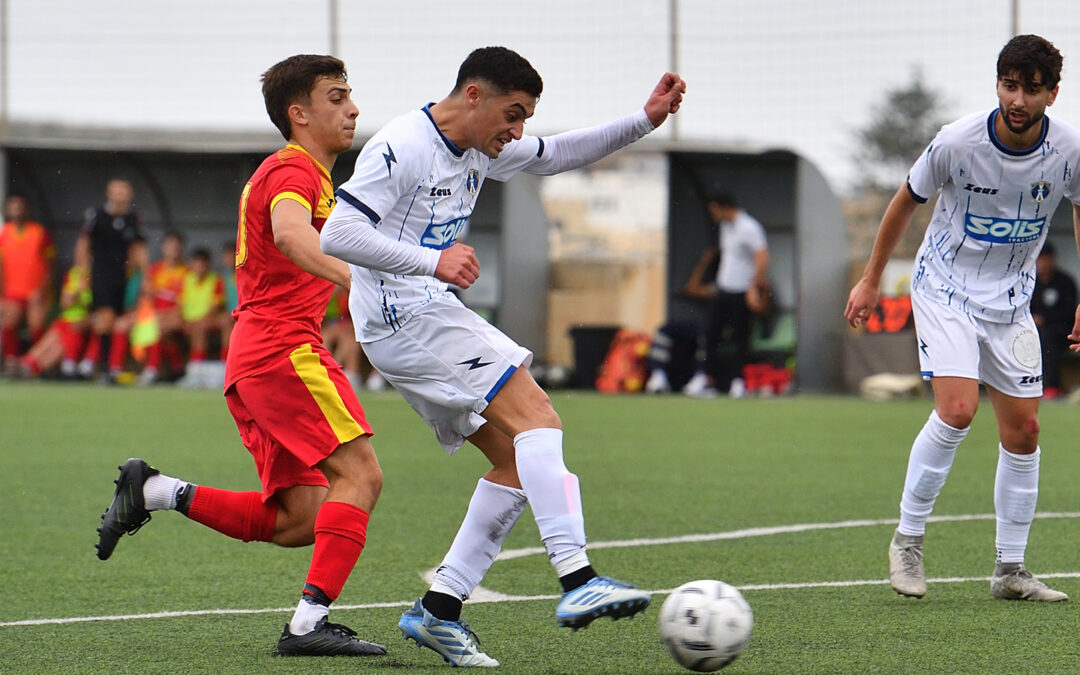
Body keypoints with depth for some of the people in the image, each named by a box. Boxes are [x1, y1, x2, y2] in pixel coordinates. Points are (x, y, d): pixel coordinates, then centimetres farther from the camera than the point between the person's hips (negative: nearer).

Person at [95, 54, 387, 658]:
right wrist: (350, 275, -44)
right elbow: (290, 232, -28)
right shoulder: (294, 170, -6)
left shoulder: (295, 172, 27)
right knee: (359, 473, -18)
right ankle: (310, 621, -26)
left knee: (299, 521, 4)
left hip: (252, 359, 10)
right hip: (284, 347, -10)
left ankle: (154, 491, 5)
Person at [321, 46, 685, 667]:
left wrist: (645, 121, 17)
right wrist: (431, 261, -29)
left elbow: (557, 155, 28)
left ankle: (439, 609, 4)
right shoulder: (400, 149, -14)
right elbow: (338, 235, -21)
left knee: (518, 460, 4)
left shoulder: (481, 149, 14)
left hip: (434, 316, 10)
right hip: (402, 318, -10)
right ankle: (577, 580, -29)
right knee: (536, 418, -20)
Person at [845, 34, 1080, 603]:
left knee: (1023, 428, 1)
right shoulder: (956, 143, -19)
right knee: (957, 410, -21)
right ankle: (907, 540, -5)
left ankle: (1010, 570, 12)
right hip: (945, 290, -4)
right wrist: (870, 280, 5)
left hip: (1011, 301, 4)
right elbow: (906, 201, -1)